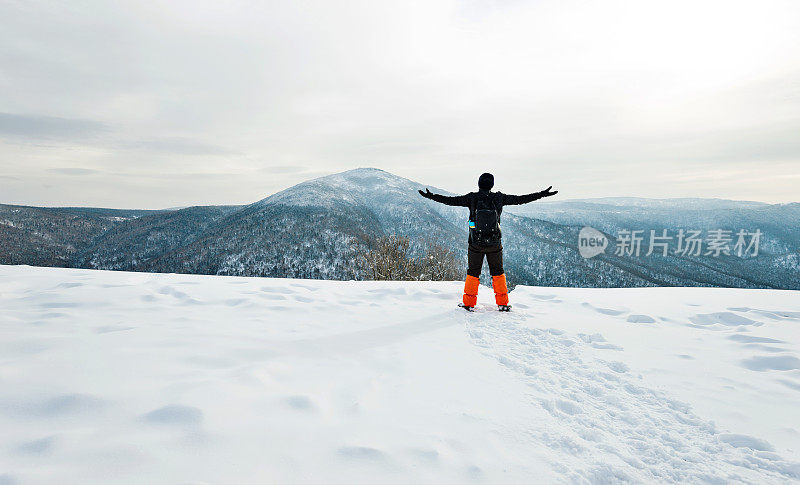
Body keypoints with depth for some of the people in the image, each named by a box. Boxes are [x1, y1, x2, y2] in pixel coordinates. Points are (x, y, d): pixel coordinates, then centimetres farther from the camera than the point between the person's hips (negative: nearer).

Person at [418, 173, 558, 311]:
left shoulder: (472, 198, -8)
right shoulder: (499, 198, -6)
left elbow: (452, 201, -9)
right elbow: (520, 199, -2)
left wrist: (431, 196, -1)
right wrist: (542, 194, 7)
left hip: (475, 244, 0)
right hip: (495, 244, 1)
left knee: (473, 272, 12)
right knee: (498, 272, 15)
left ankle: (469, 303, 15)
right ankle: (502, 303, 19)